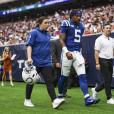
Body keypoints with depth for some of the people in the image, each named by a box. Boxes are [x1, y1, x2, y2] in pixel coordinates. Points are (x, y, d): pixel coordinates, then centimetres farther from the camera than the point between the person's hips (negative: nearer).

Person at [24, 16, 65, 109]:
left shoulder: (48, 34, 13)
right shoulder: (34, 33, -6)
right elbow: (29, 45, -11)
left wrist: (50, 58, 23)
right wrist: (29, 57, -23)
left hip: (46, 62, 5)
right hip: (35, 62, -4)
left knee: (49, 81, -8)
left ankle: (55, 101, -17)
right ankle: (27, 100, 24)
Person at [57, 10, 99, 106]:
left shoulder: (81, 26, 15)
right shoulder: (66, 24, -4)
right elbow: (62, 39, -9)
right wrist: (66, 51, -22)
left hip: (78, 53, 6)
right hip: (68, 53, -5)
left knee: (82, 76, -5)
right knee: (64, 76, 4)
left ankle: (87, 98, -10)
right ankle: (60, 95, 24)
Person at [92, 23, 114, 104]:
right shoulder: (99, 39, -6)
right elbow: (96, 52, -11)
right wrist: (97, 63, -17)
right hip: (103, 61, -7)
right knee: (107, 80, -5)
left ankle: (96, 90, 30)